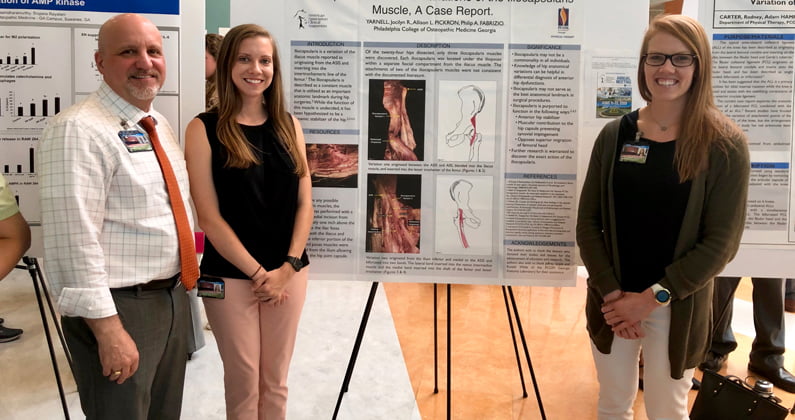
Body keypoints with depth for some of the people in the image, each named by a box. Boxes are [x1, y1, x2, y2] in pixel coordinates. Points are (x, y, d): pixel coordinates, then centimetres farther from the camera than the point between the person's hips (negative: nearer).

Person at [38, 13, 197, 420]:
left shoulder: (159, 125, 11)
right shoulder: (78, 130, -18)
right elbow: (73, 242, -23)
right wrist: (108, 330, -24)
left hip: (172, 298, 9)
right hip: (120, 309, -8)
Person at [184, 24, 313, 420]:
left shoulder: (289, 126, 6)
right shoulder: (204, 129, -6)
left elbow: (305, 204, 4)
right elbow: (209, 216, -10)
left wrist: (288, 267, -7)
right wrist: (257, 272, -12)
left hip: (289, 272, 4)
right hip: (231, 276, -3)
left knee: (276, 380, 13)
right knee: (243, 381, 8)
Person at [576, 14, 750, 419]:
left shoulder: (725, 144, -8)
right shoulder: (614, 135, -1)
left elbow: (721, 241, -12)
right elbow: (588, 222, -2)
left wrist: (654, 296, -15)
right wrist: (612, 292, -11)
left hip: (677, 308, -2)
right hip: (611, 301, 2)